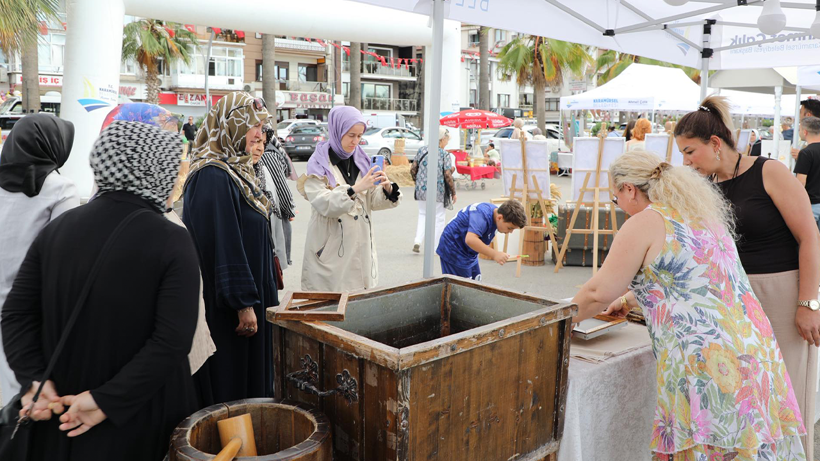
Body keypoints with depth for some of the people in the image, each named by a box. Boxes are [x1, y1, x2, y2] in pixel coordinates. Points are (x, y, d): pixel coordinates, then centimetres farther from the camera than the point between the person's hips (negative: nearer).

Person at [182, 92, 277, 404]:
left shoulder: (236, 168, 10)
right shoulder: (213, 176, -21)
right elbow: (223, 244, -25)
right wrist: (243, 303, -22)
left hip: (251, 291, 10)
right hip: (225, 306, -10)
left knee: (251, 372, 19)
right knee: (229, 381, 4)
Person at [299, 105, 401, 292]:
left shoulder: (361, 161, 10)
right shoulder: (319, 164, -7)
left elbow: (373, 201, 6)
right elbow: (324, 204, -20)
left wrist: (388, 189, -14)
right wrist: (355, 189, -30)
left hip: (361, 248, 5)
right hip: (331, 250, -5)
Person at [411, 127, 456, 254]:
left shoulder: (422, 150, 3)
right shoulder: (444, 154, -10)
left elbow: (413, 169, 4)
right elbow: (448, 175, -14)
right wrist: (453, 192, -4)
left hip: (421, 190, 4)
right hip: (438, 192, -4)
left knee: (423, 214, 21)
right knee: (438, 218, 11)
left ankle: (417, 241, 4)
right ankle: (435, 248, 15)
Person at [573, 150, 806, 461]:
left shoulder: (644, 223, -9)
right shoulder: (703, 213, 17)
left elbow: (599, 293, -7)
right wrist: (629, 300, 39)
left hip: (704, 358, -9)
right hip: (753, 348, 9)